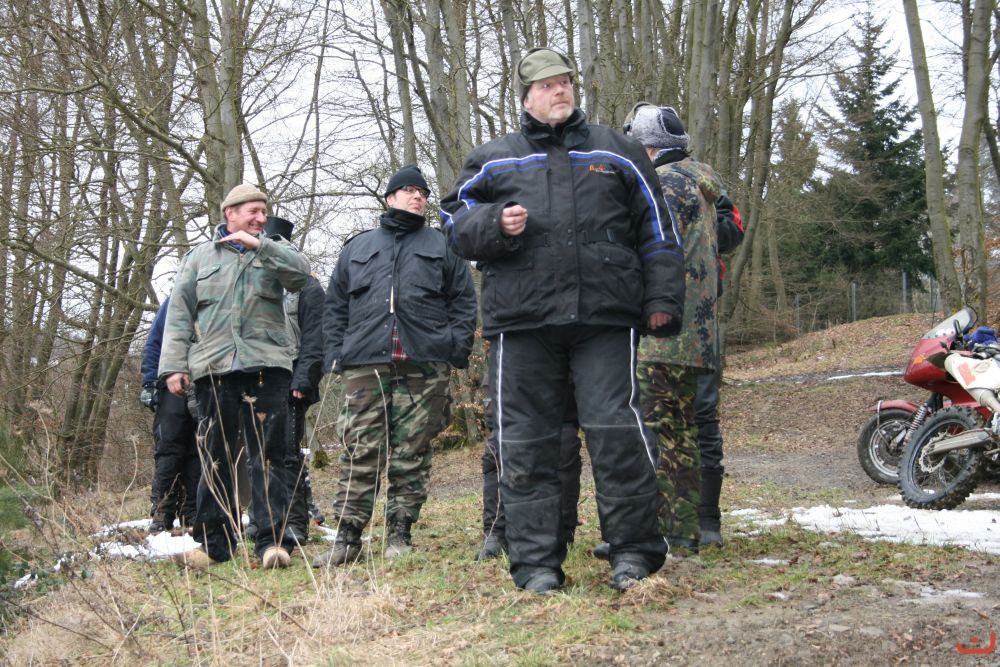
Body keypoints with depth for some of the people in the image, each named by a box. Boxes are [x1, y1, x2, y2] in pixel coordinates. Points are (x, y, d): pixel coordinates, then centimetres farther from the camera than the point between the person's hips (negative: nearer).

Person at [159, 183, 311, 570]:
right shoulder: (200, 257, 17)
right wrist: (174, 365, 3)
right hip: (212, 367, 1)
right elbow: (179, 314, 12)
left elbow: (300, 273, -7)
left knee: (269, 456, -5)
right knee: (214, 459, 5)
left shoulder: (275, 252, 15)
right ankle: (215, 543, 13)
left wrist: (259, 246, -16)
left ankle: (273, 540, -7)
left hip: (266, 366, -1)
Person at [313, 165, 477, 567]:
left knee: (412, 454, 0)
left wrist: (456, 349, -1)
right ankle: (347, 537, -3)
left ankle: (400, 533, 8)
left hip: (424, 368, 0)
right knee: (360, 453, -6)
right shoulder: (357, 248, 21)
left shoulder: (443, 247, 17)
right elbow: (335, 306, 19)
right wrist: (336, 354, 6)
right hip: (364, 367, 1)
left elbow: (464, 302, 11)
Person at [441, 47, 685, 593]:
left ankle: (633, 550, 6)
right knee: (525, 444, 1)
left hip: (606, 320, -1)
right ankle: (536, 563, 10)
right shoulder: (493, 160, 16)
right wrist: (495, 225, -5)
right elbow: (455, 221, 16)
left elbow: (656, 230, 16)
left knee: (616, 430, -7)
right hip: (523, 322, 1)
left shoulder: (615, 153, 16)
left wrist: (662, 299, 7)